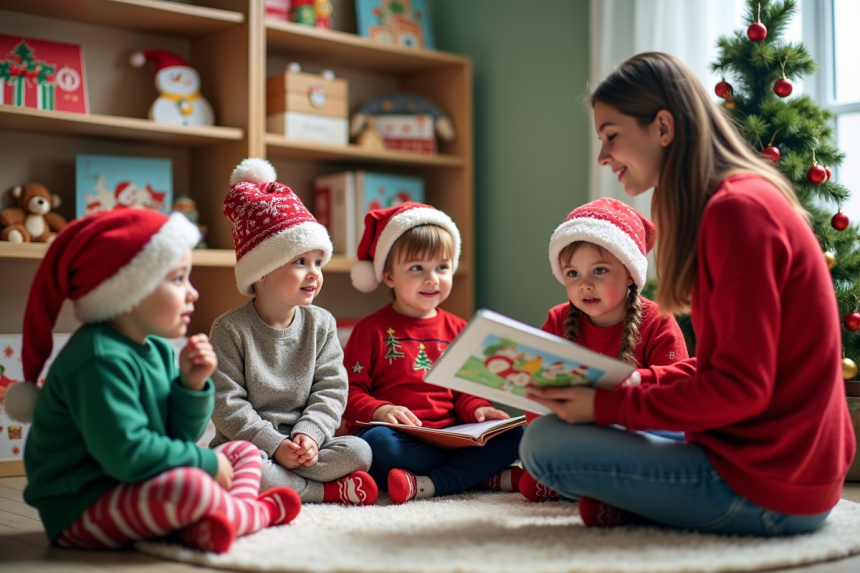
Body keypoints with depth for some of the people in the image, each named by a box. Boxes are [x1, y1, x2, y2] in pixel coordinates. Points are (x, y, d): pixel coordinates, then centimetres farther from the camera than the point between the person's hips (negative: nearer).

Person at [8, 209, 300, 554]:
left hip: (137, 490, 11)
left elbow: (178, 437, 9)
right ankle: (259, 512, -5)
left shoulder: (158, 350, 7)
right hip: (81, 510, -11)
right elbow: (126, 453, -30)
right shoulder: (101, 361, -23)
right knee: (190, 486, -37)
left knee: (243, 452, 13)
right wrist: (205, 461, -19)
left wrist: (191, 385, -9)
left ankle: (203, 525, -18)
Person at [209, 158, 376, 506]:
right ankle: (327, 491, -20)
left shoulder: (321, 324, 5)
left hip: (303, 443, 3)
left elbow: (331, 389, 1)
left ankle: (276, 482, -19)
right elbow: (226, 403, -11)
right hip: (249, 442, -3)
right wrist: (275, 444, -19)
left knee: (358, 452, -20)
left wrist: (308, 434, -17)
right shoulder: (230, 330, -6)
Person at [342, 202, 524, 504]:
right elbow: (350, 390, -2)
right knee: (376, 442, -37)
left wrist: (477, 410, -4)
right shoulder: (371, 329, 4)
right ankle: (489, 476, -30)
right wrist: (379, 410, -21)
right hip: (398, 436, -4)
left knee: (512, 434, -17)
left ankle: (428, 485, -31)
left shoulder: (457, 329, 16)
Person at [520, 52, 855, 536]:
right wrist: (633, 382, 5)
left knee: (544, 442, -12)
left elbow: (741, 387, -22)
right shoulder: (747, 200, 13)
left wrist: (608, 405, -16)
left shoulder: (738, 210, -19)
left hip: (766, 488, -10)